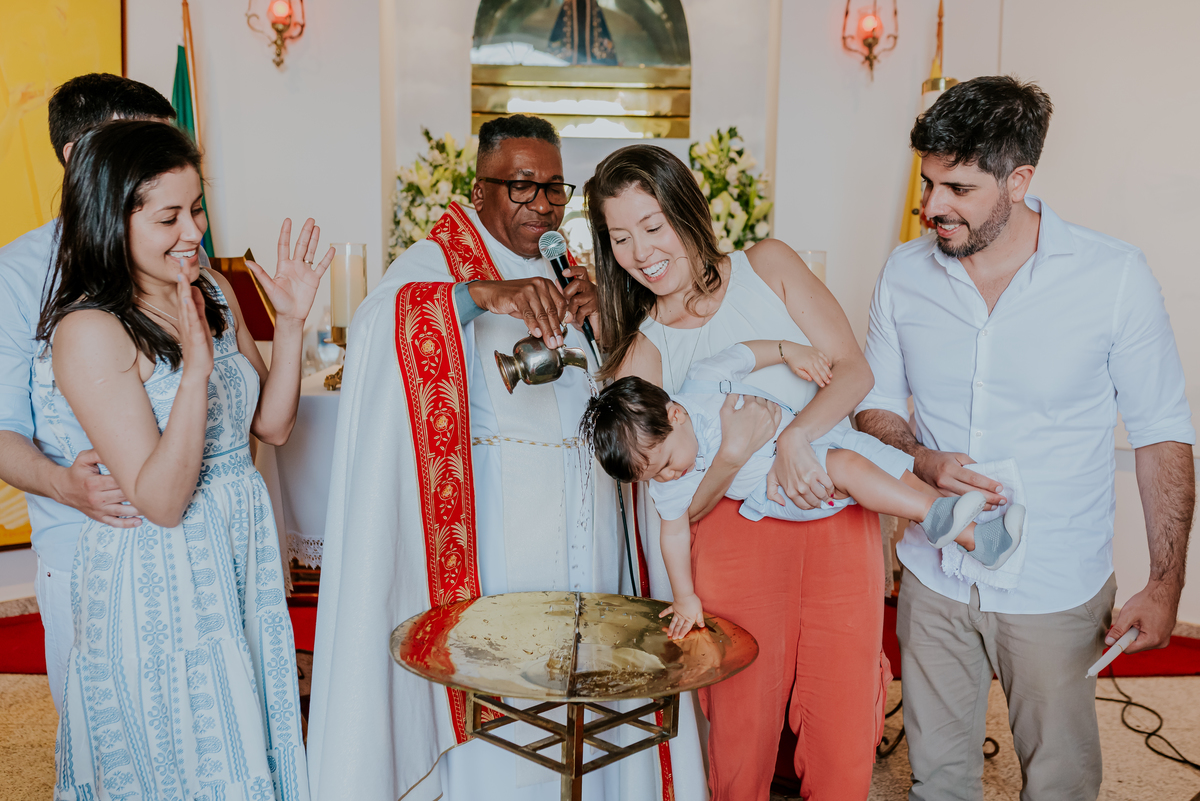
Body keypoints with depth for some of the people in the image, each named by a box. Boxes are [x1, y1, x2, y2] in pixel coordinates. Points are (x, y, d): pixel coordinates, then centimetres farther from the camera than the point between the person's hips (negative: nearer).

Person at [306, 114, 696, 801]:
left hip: (585, 527, 6)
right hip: (499, 531, -5)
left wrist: (602, 311, -1)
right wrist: (481, 293, -36)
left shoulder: (564, 273, 17)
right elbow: (377, 324, -23)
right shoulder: (439, 261, -2)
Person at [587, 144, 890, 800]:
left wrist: (797, 434, -20)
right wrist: (734, 454, -22)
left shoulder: (767, 266, 4)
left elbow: (853, 368, -2)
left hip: (840, 524, 1)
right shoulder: (642, 356, 0)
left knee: (844, 741, 5)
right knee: (742, 734, 5)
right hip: (738, 539, -1)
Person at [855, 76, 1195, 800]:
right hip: (934, 581, 2)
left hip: (1056, 595, -2)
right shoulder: (906, 273, -4)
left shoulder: (1115, 275, -12)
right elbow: (875, 405, 5)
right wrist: (923, 461, -16)